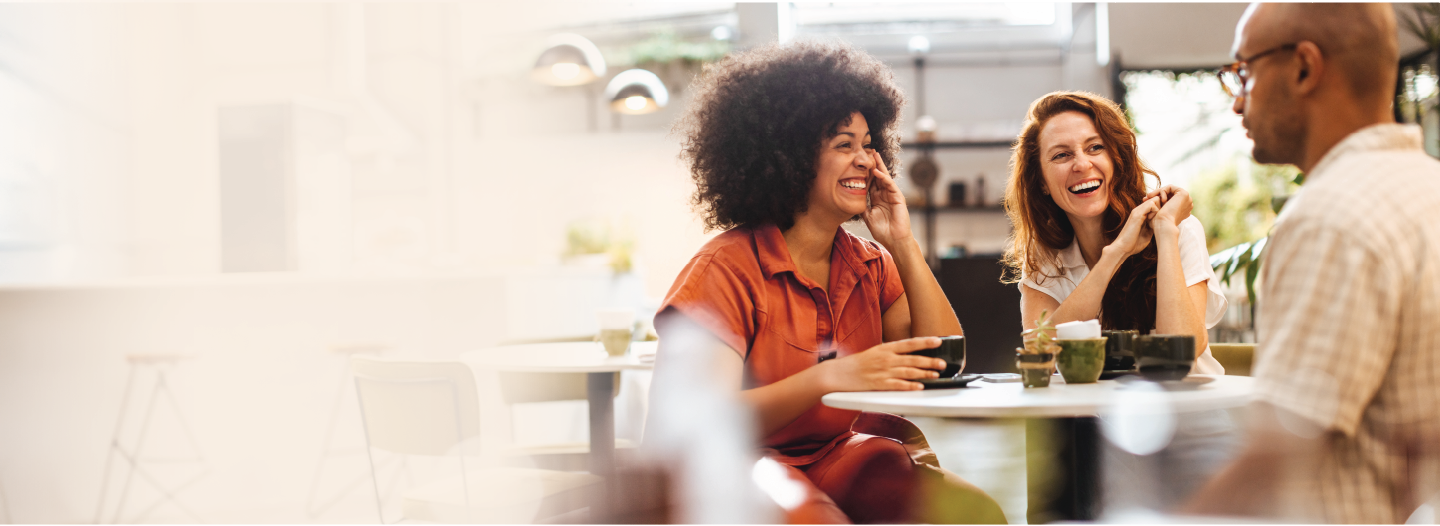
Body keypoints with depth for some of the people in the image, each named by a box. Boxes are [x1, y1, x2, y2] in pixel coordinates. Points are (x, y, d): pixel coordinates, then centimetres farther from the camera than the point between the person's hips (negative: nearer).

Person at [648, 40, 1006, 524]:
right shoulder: (726, 268, -10)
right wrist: (829, 378, -31)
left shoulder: (870, 264, 11)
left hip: (845, 455, 6)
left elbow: (946, 367, 1)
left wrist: (903, 246, -2)